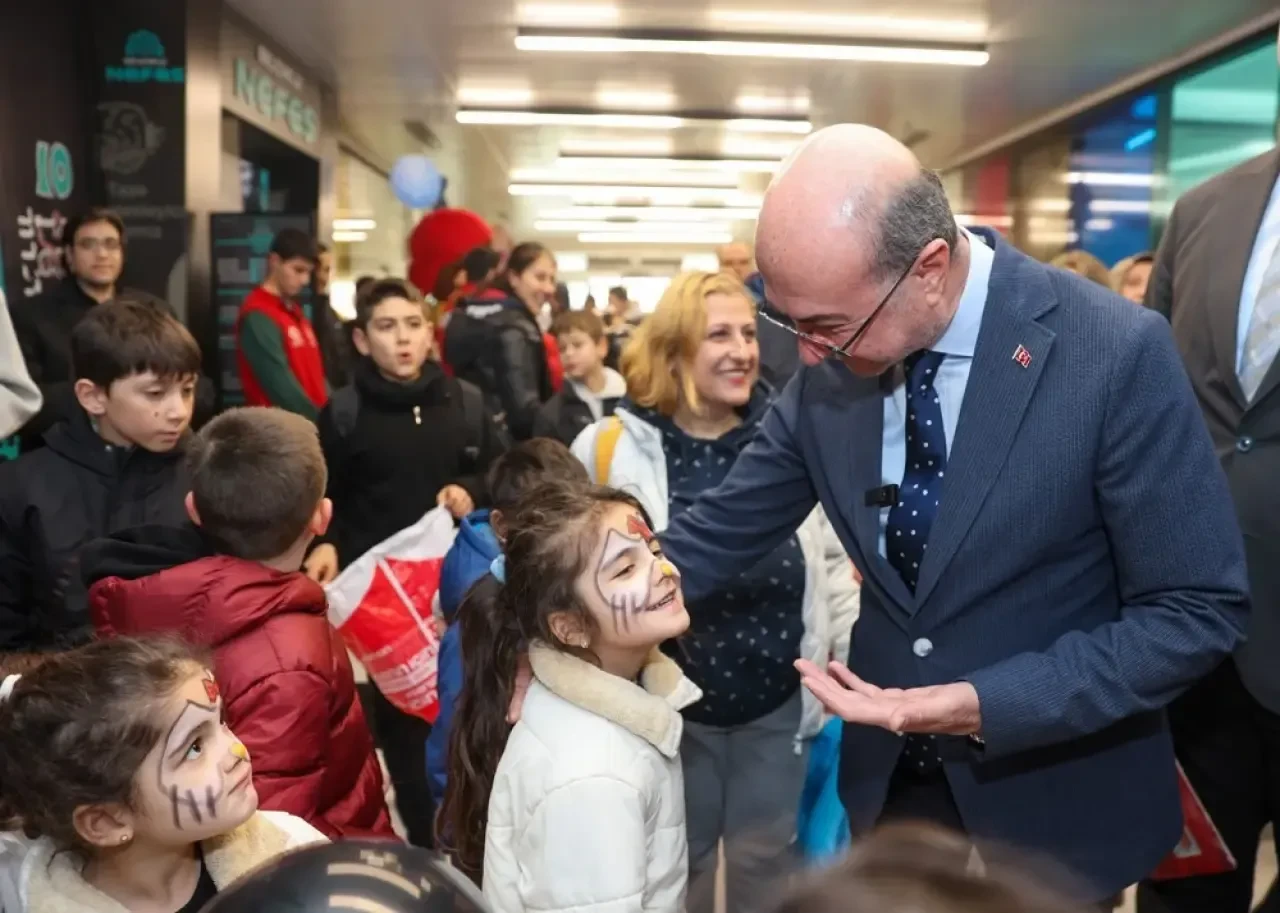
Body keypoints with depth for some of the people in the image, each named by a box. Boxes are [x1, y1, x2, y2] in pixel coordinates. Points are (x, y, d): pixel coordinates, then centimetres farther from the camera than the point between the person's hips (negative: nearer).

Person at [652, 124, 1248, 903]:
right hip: (888, 778, 4)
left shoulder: (1115, 353, -23)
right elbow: (722, 533, -2)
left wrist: (980, 705, -27)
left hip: (1053, 796, -3)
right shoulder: (829, 366, -11)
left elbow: (1197, 611, -18)